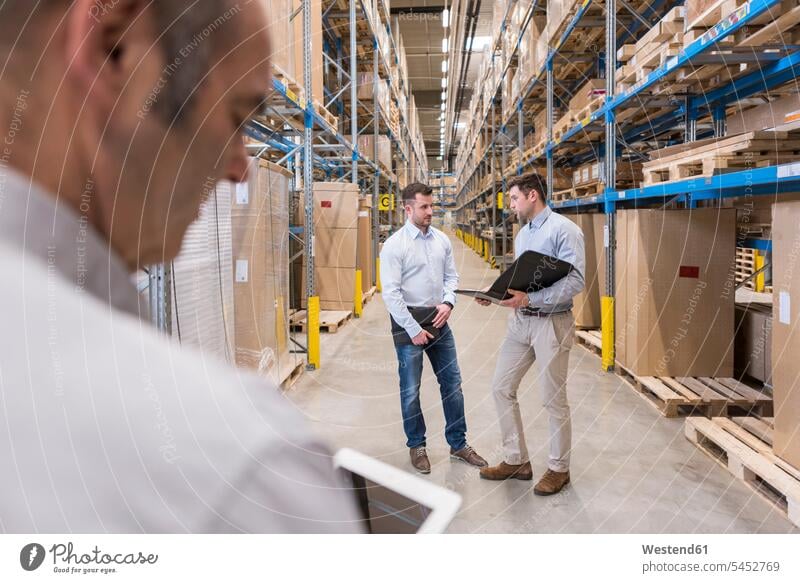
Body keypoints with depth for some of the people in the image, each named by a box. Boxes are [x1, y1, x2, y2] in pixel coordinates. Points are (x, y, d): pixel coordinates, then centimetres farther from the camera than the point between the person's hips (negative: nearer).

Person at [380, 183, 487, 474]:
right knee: (411, 389, 6)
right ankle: (417, 446, 24)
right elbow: (390, 293, -15)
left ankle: (458, 444, 24)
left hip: (438, 319, 5)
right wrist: (413, 329, -15)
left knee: (452, 382, 10)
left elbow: (451, 276, 13)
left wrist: (448, 302, -8)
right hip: (408, 321, -5)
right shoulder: (394, 245, -12)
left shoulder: (442, 240, 5)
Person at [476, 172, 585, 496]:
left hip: (551, 322, -8)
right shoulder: (522, 234, 14)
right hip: (520, 320, 8)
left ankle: (558, 468, 21)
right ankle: (516, 460, 23)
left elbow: (574, 281, -21)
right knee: (502, 388, 9)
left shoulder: (564, 230, -12)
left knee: (554, 399, 3)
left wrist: (529, 299, -29)